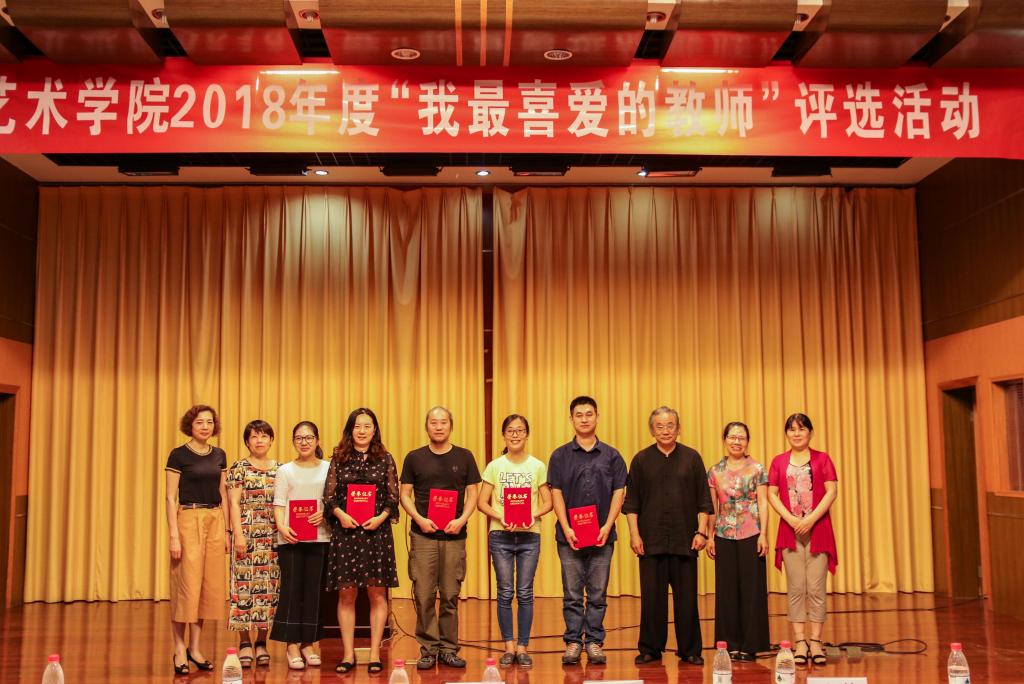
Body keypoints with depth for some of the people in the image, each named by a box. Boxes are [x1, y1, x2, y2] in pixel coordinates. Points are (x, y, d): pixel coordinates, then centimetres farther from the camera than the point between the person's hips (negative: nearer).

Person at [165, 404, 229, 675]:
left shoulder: (219, 455, 11)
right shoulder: (179, 455, -4)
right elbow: (171, 498, -7)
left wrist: (226, 531, 11)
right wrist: (173, 534, -13)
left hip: (215, 522, 5)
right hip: (188, 520, -5)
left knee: (210, 586, 6)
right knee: (187, 585, -5)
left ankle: (195, 648, 16)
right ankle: (179, 649, 5)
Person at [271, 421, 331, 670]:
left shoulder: (328, 469, 7)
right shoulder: (285, 470, 6)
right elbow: (279, 504, 0)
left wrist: (325, 513, -13)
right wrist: (282, 527, -17)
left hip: (319, 536, 1)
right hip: (290, 538, -1)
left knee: (313, 589, 4)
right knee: (291, 589, -3)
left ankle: (308, 643, 14)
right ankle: (292, 645, 4)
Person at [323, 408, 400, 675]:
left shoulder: (385, 459, 6)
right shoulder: (339, 459, 7)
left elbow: (393, 497, 4)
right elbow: (329, 496, 4)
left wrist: (381, 517, -12)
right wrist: (340, 514, -13)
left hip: (377, 531, 0)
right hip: (345, 531, 0)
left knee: (377, 592, 2)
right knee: (346, 593, 3)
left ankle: (375, 653, 10)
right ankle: (348, 654, 12)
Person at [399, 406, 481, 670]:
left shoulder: (464, 457, 7)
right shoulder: (414, 458, 6)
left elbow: (472, 494, 7)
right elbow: (405, 495, 6)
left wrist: (462, 520, -9)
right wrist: (419, 519, -10)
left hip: (454, 536, 0)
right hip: (423, 536, 0)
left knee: (451, 596, 4)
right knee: (423, 595, -1)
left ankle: (449, 649, 14)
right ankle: (429, 649, 9)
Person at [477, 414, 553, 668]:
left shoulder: (537, 466, 4)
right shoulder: (495, 466, 3)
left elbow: (547, 502, 5)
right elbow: (482, 503, 2)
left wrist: (533, 515, -15)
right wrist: (500, 517, -15)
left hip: (529, 535, 0)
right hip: (500, 535, 0)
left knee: (525, 593, 4)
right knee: (505, 592, 4)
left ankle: (523, 647, 12)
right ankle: (509, 646, 14)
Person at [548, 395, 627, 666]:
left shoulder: (612, 456, 6)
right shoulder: (560, 456, 4)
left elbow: (618, 493, 3)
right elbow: (556, 494, 1)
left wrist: (607, 526, -9)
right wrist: (567, 529, -9)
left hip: (602, 536, 1)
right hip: (569, 536, -1)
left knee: (598, 594, 6)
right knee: (572, 595, 4)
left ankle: (594, 643, 13)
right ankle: (573, 642, 11)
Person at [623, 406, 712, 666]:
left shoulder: (692, 458, 6)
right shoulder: (641, 460, 6)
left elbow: (703, 500, 6)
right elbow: (632, 502, 6)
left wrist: (701, 532, -2)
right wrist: (634, 534, -2)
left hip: (685, 539, 0)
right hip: (651, 540, 0)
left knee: (686, 596, 4)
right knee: (652, 596, 3)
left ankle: (689, 649, 14)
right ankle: (650, 649, 13)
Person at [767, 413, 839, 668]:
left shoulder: (822, 459, 5)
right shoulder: (779, 462, 9)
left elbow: (832, 492, -3)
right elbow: (771, 494, 3)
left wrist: (811, 519, -13)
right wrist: (791, 519, -10)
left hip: (818, 530, -1)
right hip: (790, 530, 1)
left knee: (816, 588, -2)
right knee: (796, 588, 2)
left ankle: (816, 641, 5)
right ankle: (800, 641, 7)